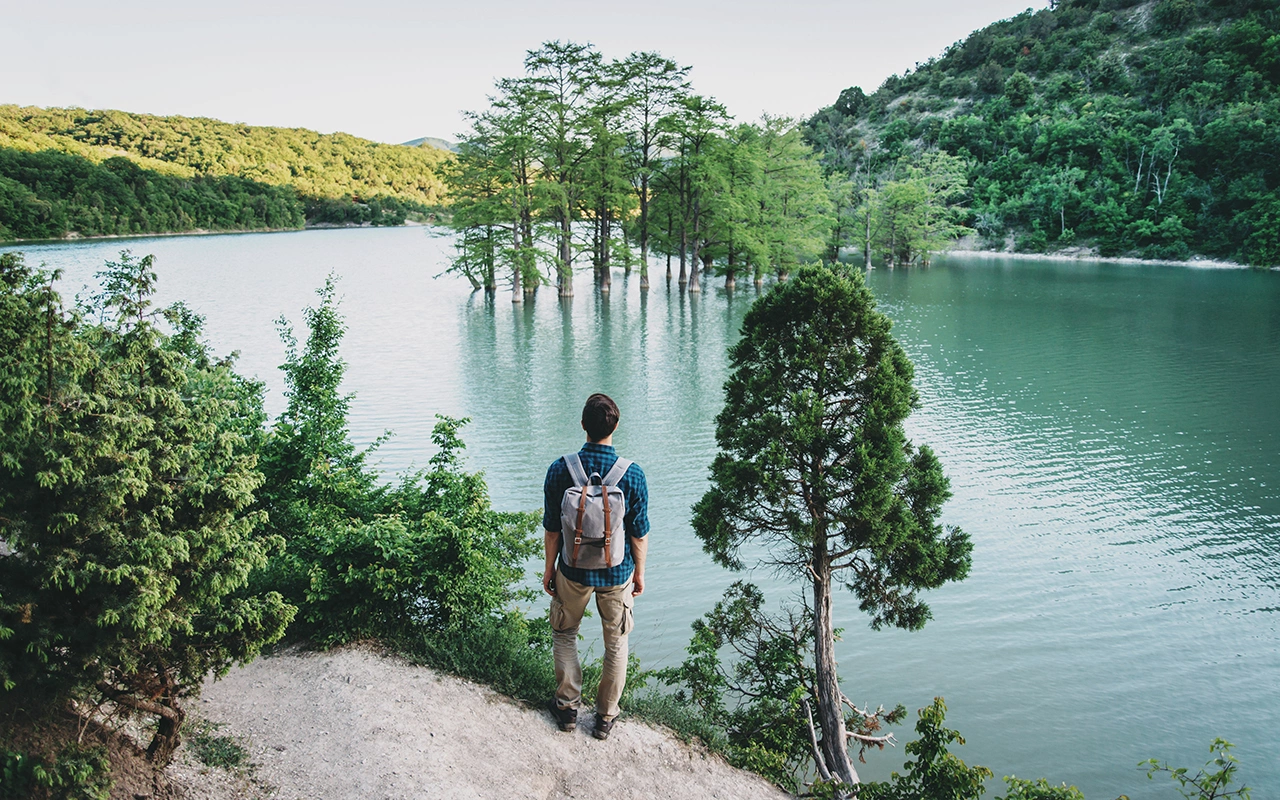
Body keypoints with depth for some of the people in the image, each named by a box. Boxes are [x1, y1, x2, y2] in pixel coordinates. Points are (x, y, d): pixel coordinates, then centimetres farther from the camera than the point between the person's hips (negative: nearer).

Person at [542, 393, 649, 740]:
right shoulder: (633, 474, -18)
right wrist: (639, 572, 6)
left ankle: (568, 707, 31)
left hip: (573, 570, 1)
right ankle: (606, 717, 29)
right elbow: (639, 533, -9)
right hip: (618, 573, 0)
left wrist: (549, 568, 8)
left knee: (565, 634, 24)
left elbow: (552, 528, -7)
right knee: (616, 644, 18)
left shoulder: (560, 470, -16)